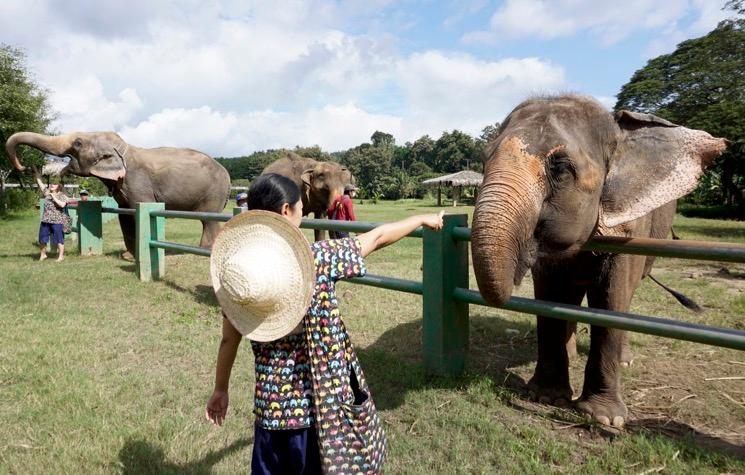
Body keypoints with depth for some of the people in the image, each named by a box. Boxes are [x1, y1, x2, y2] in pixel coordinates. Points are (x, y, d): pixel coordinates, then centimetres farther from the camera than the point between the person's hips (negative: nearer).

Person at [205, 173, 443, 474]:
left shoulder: (238, 269, -6)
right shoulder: (316, 258, -18)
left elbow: (229, 339, 3)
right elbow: (378, 238, -6)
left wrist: (220, 390, 18)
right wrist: (423, 219, 10)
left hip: (271, 403, 4)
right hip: (321, 403, -3)